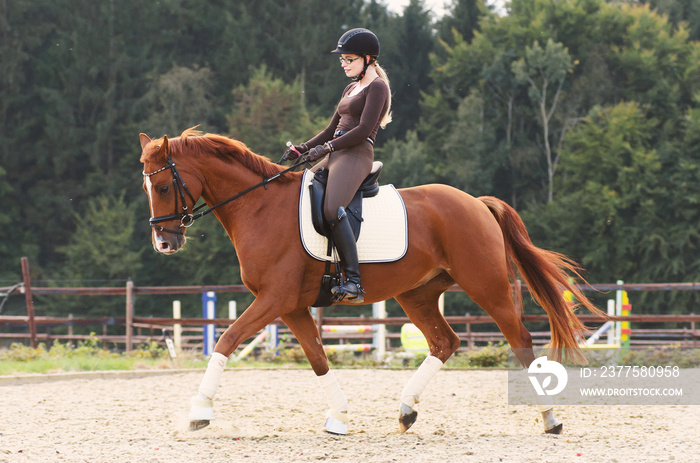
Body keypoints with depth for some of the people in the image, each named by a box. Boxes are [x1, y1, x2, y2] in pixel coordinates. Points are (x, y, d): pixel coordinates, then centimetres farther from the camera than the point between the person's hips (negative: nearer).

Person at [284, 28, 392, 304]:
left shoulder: (377, 87, -3)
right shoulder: (352, 89, 25)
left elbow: (364, 130, -15)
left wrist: (327, 147, -20)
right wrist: (301, 149, 14)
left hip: (357, 155, -10)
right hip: (335, 156, 10)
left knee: (332, 208, -32)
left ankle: (353, 281, -38)